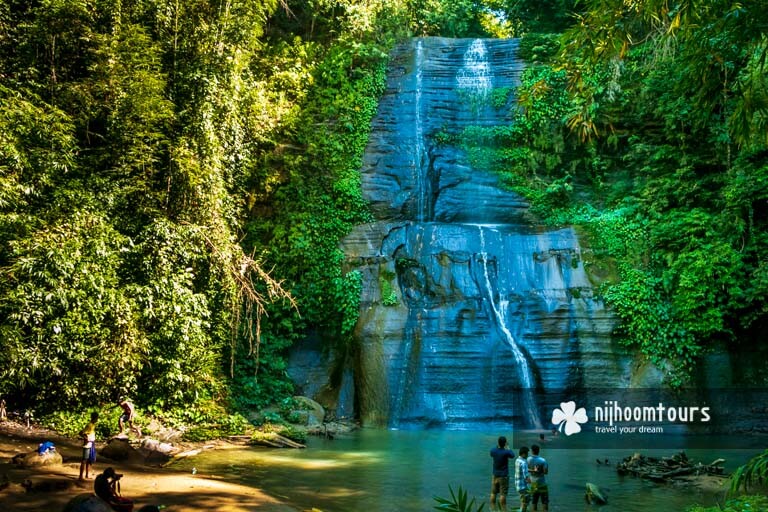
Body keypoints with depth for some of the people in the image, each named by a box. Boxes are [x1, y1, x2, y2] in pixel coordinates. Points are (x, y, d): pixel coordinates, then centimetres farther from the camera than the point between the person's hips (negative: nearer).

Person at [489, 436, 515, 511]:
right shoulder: (506, 452, -18)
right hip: (503, 476, -4)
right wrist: (507, 448, 15)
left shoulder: (493, 450, -6)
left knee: (493, 493, 10)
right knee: (503, 494, -2)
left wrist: (498, 446, 17)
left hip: (495, 475, 4)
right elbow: (513, 455, 2)